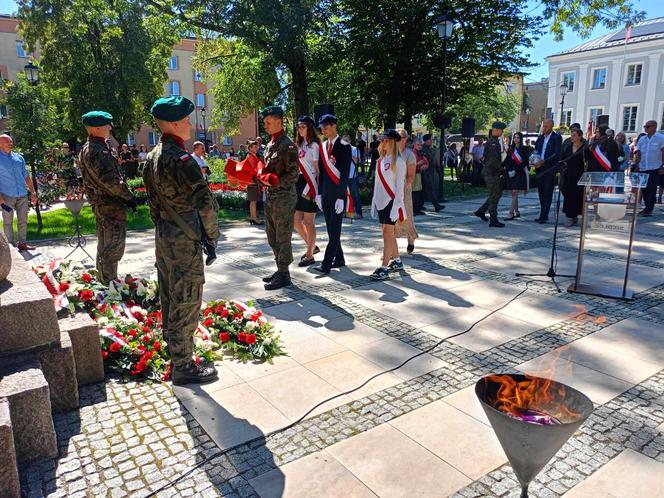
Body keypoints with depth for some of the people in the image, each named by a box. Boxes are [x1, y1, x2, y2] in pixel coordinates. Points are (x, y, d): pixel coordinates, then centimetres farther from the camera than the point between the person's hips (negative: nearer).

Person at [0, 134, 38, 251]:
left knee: (23, 221, 8)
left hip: (22, 195, 4)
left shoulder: (19, 157, 11)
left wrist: (33, 192, 9)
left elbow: (26, 176, 14)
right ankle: (10, 245, 10)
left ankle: (22, 243, 17)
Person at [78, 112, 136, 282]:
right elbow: (110, 180, -23)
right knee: (114, 248, -5)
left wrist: (125, 194, 12)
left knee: (104, 247, 19)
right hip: (111, 205, -11)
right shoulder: (98, 151, -18)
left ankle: (104, 281, 30)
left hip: (100, 204, 11)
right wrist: (129, 196, -12)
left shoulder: (89, 148, 16)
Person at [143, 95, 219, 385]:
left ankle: (176, 356, 34)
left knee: (170, 302, 18)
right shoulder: (180, 159, -19)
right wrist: (213, 236, -11)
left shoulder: (153, 157, 10)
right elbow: (206, 204, -23)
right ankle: (183, 367, 14)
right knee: (186, 305, 1)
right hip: (184, 244, -10)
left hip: (163, 241, 10)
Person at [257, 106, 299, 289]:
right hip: (271, 197, 9)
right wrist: (260, 178, 4)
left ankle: (284, 275, 9)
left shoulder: (287, 145, -13)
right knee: (272, 238, 16)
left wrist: (272, 180, -23)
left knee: (283, 238, -1)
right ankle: (280, 270, 28)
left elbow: (292, 176, -18)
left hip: (284, 198, -9)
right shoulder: (270, 145, 14)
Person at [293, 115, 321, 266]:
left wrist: (317, 189, -13)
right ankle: (312, 246, 27)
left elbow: (318, 169, -10)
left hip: (310, 185, -8)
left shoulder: (314, 145, -8)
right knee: (295, 220, 9)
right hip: (299, 184, 8)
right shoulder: (299, 144, 16)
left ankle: (310, 255, 10)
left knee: (308, 221, -1)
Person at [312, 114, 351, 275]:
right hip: (326, 194, 7)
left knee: (335, 229, -6)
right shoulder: (323, 147, 13)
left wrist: (341, 197, -17)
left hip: (338, 194, -7)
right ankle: (339, 259, 21)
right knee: (331, 229, 10)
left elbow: (345, 174, -12)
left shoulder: (344, 147, -7)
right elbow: (322, 172, 15)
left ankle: (327, 263, -8)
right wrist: (319, 194, 10)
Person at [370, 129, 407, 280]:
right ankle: (397, 261, 27)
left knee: (387, 234, -8)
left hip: (391, 201, -8)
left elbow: (400, 185, -12)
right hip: (381, 201, 8)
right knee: (388, 233, 14)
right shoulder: (381, 160, 12)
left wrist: (397, 204, -17)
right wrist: (375, 200, 13)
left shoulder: (398, 161, -9)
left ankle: (384, 268, -7)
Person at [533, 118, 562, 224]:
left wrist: (543, 161, -21)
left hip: (550, 169, -6)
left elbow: (557, 154, -13)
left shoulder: (557, 138, -4)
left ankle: (543, 216, -5)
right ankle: (543, 214, 15)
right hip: (539, 168, 6)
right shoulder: (540, 138, 15)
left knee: (547, 193, -5)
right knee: (541, 192, 8)